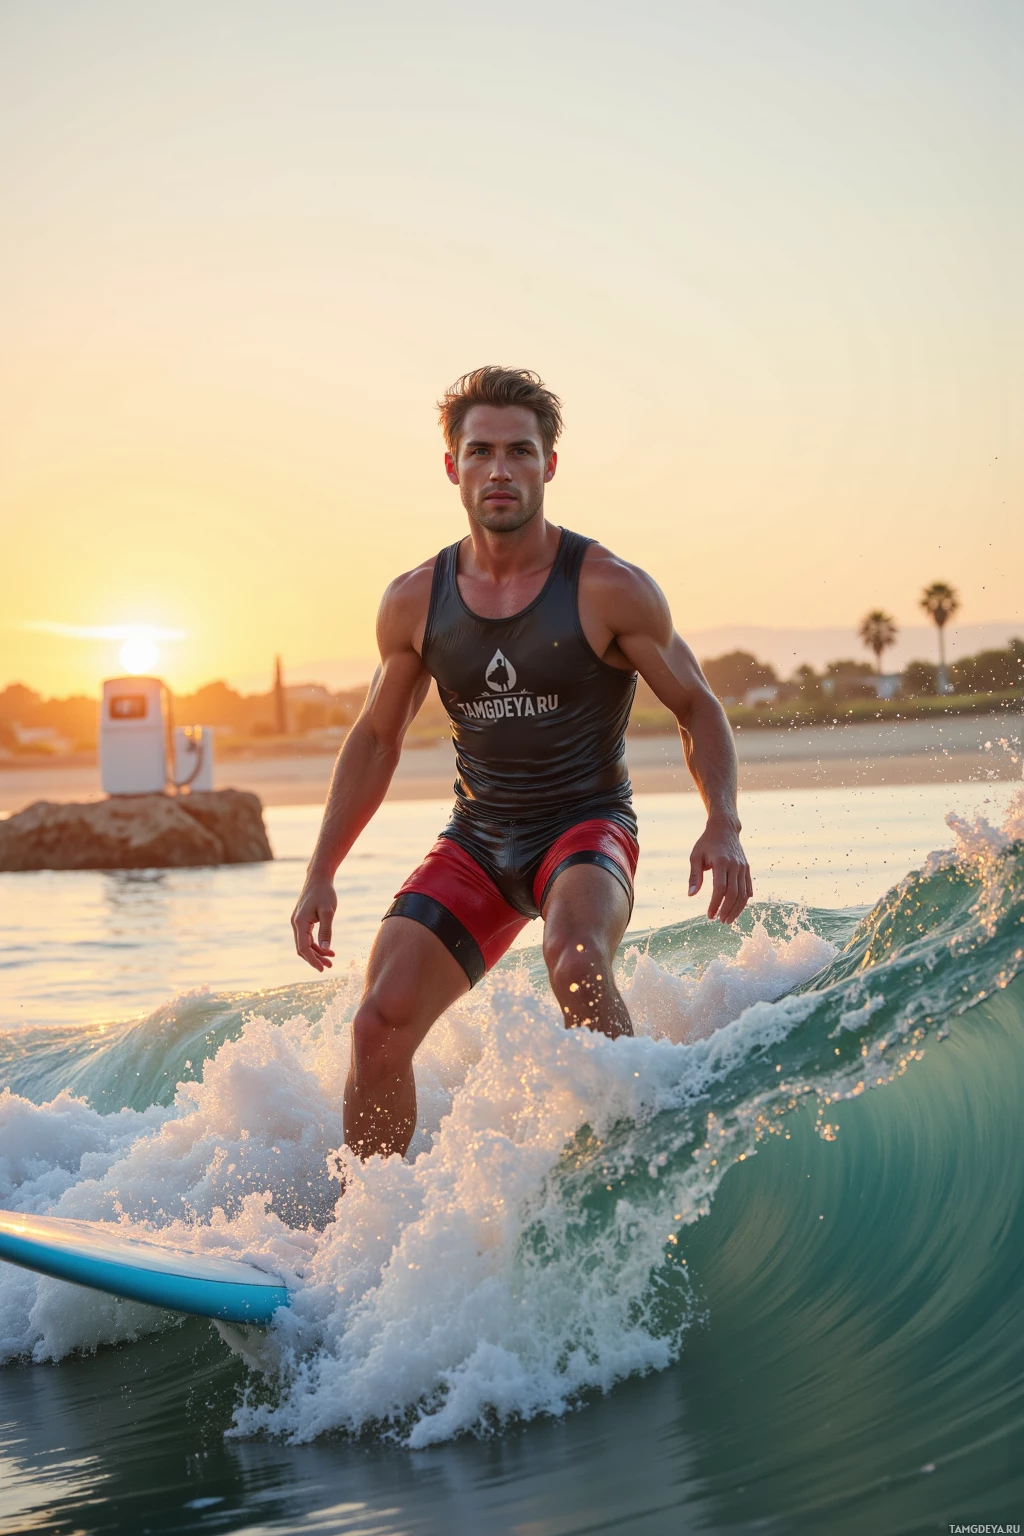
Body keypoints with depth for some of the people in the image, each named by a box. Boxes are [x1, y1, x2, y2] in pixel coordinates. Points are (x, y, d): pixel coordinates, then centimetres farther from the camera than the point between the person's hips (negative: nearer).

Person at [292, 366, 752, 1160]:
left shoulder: (609, 589, -11)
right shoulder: (414, 603, -1)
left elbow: (698, 709, -3)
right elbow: (376, 738, 11)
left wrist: (723, 827, -21)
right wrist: (321, 874, 6)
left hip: (587, 828, -3)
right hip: (478, 840, 4)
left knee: (576, 966, -36)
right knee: (380, 1023, -11)